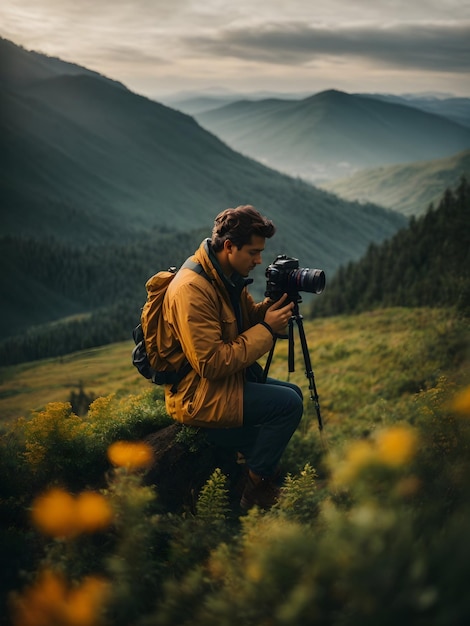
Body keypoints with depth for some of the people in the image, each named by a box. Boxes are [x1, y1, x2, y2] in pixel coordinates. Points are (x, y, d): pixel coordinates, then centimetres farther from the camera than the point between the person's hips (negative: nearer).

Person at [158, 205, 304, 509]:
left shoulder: (228, 276, 3)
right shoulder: (192, 290, -27)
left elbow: (247, 320, 14)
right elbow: (212, 364, -29)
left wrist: (273, 306, -7)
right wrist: (267, 330, -23)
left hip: (229, 376, 10)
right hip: (197, 395, -10)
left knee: (293, 393, 17)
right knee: (288, 404, -18)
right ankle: (257, 491, -3)